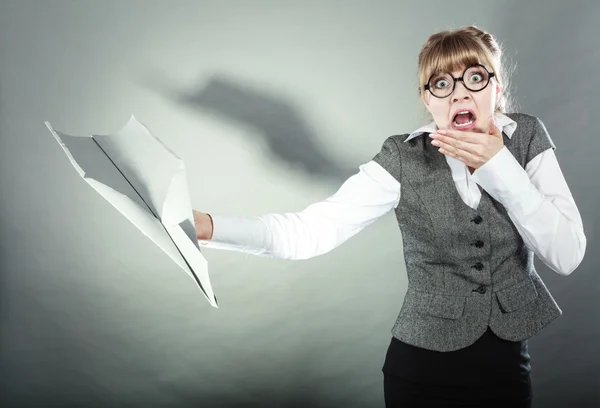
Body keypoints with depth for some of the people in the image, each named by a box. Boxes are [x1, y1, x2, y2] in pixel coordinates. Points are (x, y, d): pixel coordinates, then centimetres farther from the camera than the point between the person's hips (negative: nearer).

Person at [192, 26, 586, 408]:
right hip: (421, 366, -2)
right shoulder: (404, 159, -12)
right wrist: (207, 226, -34)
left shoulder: (529, 137, -6)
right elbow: (314, 228, -21)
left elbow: (567, 255, -13)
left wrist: (499, 166, -21)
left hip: (508, 365, 2)